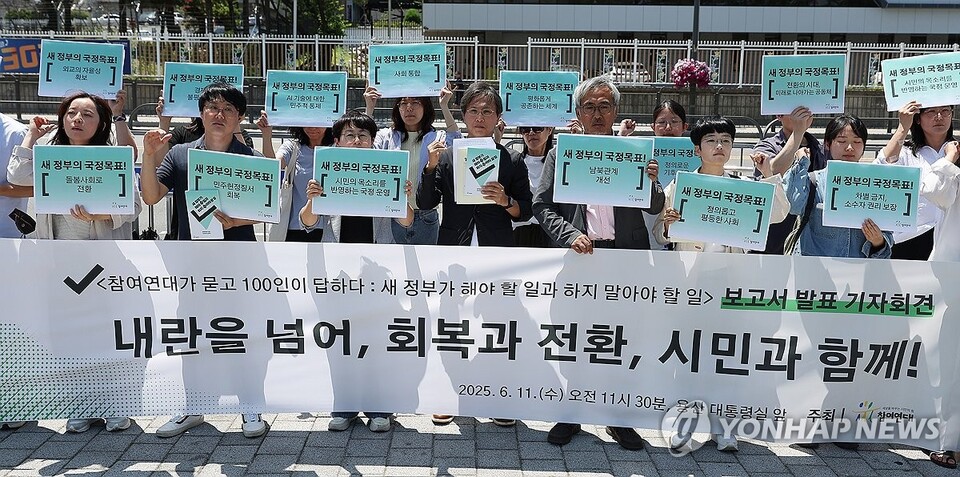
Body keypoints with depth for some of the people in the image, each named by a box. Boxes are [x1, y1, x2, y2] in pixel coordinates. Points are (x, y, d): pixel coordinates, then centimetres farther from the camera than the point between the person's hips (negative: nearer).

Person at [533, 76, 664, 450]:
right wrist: (570, 235, -15)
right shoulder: (561, 153, 5)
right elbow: (541, 205, 0)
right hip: (579, 253, 0)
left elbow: (655, 208, 6)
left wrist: (651, 181, -16)